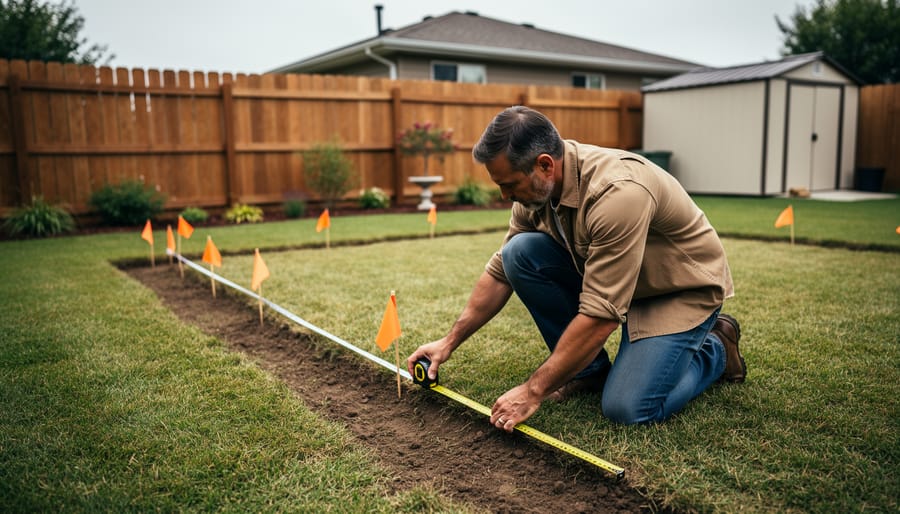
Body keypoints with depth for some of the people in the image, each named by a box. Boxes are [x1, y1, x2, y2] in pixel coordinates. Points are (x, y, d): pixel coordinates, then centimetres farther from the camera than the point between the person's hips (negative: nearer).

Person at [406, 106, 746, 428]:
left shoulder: (618, 193, -37)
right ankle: (589, 369, 1)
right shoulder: (536, 186, -12)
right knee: (519, 253, -16)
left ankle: (716, 348, 8)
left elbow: (600, 315, -36)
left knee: (627, 408, -22)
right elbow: (501, 271, 0)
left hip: (684, 288, -6)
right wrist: (450, 342, -1)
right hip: (610, 277, 7)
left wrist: (533, 391, -29)